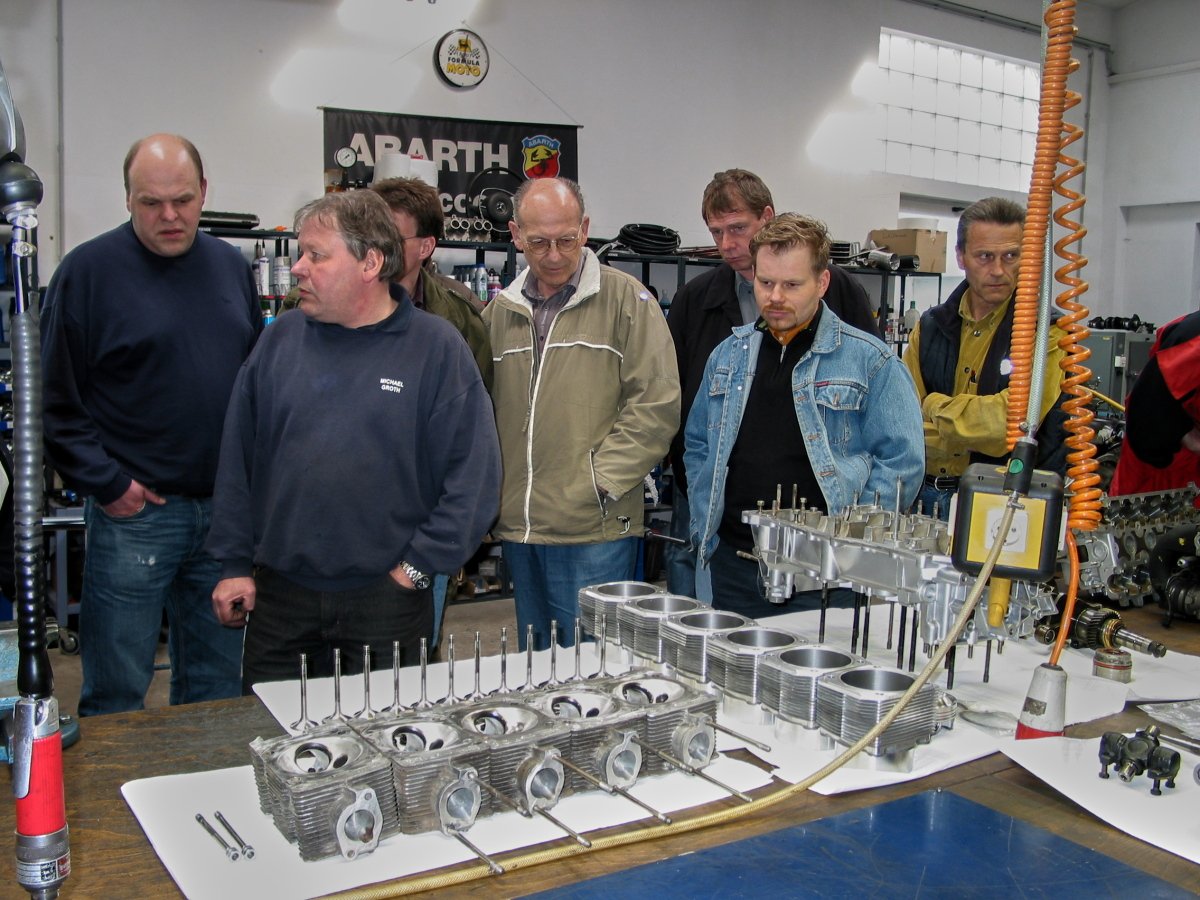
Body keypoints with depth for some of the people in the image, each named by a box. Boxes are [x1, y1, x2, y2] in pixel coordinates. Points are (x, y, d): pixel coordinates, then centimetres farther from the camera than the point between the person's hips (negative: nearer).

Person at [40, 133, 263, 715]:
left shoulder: (232, 267, 9)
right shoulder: (89, 269, -6)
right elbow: (55, 399, -7)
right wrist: (106, 483, -12)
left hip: (225, 509, 5)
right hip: (133, 513, -5)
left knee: (217, 685, 16)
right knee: (117, 694, 6)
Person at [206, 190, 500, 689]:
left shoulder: (437, 347, -6)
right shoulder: (282, 338, 5)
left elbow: (474, 474, -8)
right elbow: (238, 458, 9)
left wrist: (418, 565, -10)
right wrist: (235, 564, 5)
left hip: (387, 601, -3)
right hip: (277, 593, 3)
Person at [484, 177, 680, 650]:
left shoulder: (625, 299, -3)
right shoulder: (500, 310, 12)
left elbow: (656, 403, -8)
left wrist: (601, 480, -13)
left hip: (596, 529, -5)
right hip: (518, 528, 5)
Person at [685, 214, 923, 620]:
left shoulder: (870, 362, -4)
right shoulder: (729, 354, 12)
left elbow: (901, 462, -6)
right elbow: (697, 445, 20)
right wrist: (704, 524, 10)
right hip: (733, 563, 5)